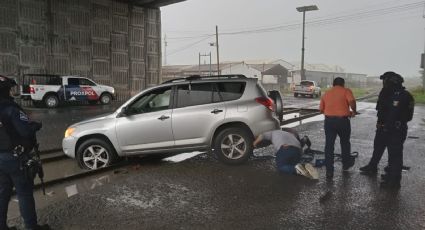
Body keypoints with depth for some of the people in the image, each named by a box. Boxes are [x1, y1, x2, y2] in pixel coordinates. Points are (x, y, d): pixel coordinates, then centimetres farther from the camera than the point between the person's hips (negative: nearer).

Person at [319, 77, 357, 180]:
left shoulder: (326, 93, 14)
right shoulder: (346, 91, 3)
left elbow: (321, 109, 12)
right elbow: (352, 101, -16)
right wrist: (354, 111, 1)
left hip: (329, 120, 2)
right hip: (342, 120, -2)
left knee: (329, 145, 4)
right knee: (345, 142, 20)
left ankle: (329, 171, 2)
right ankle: (346, 164, 38)